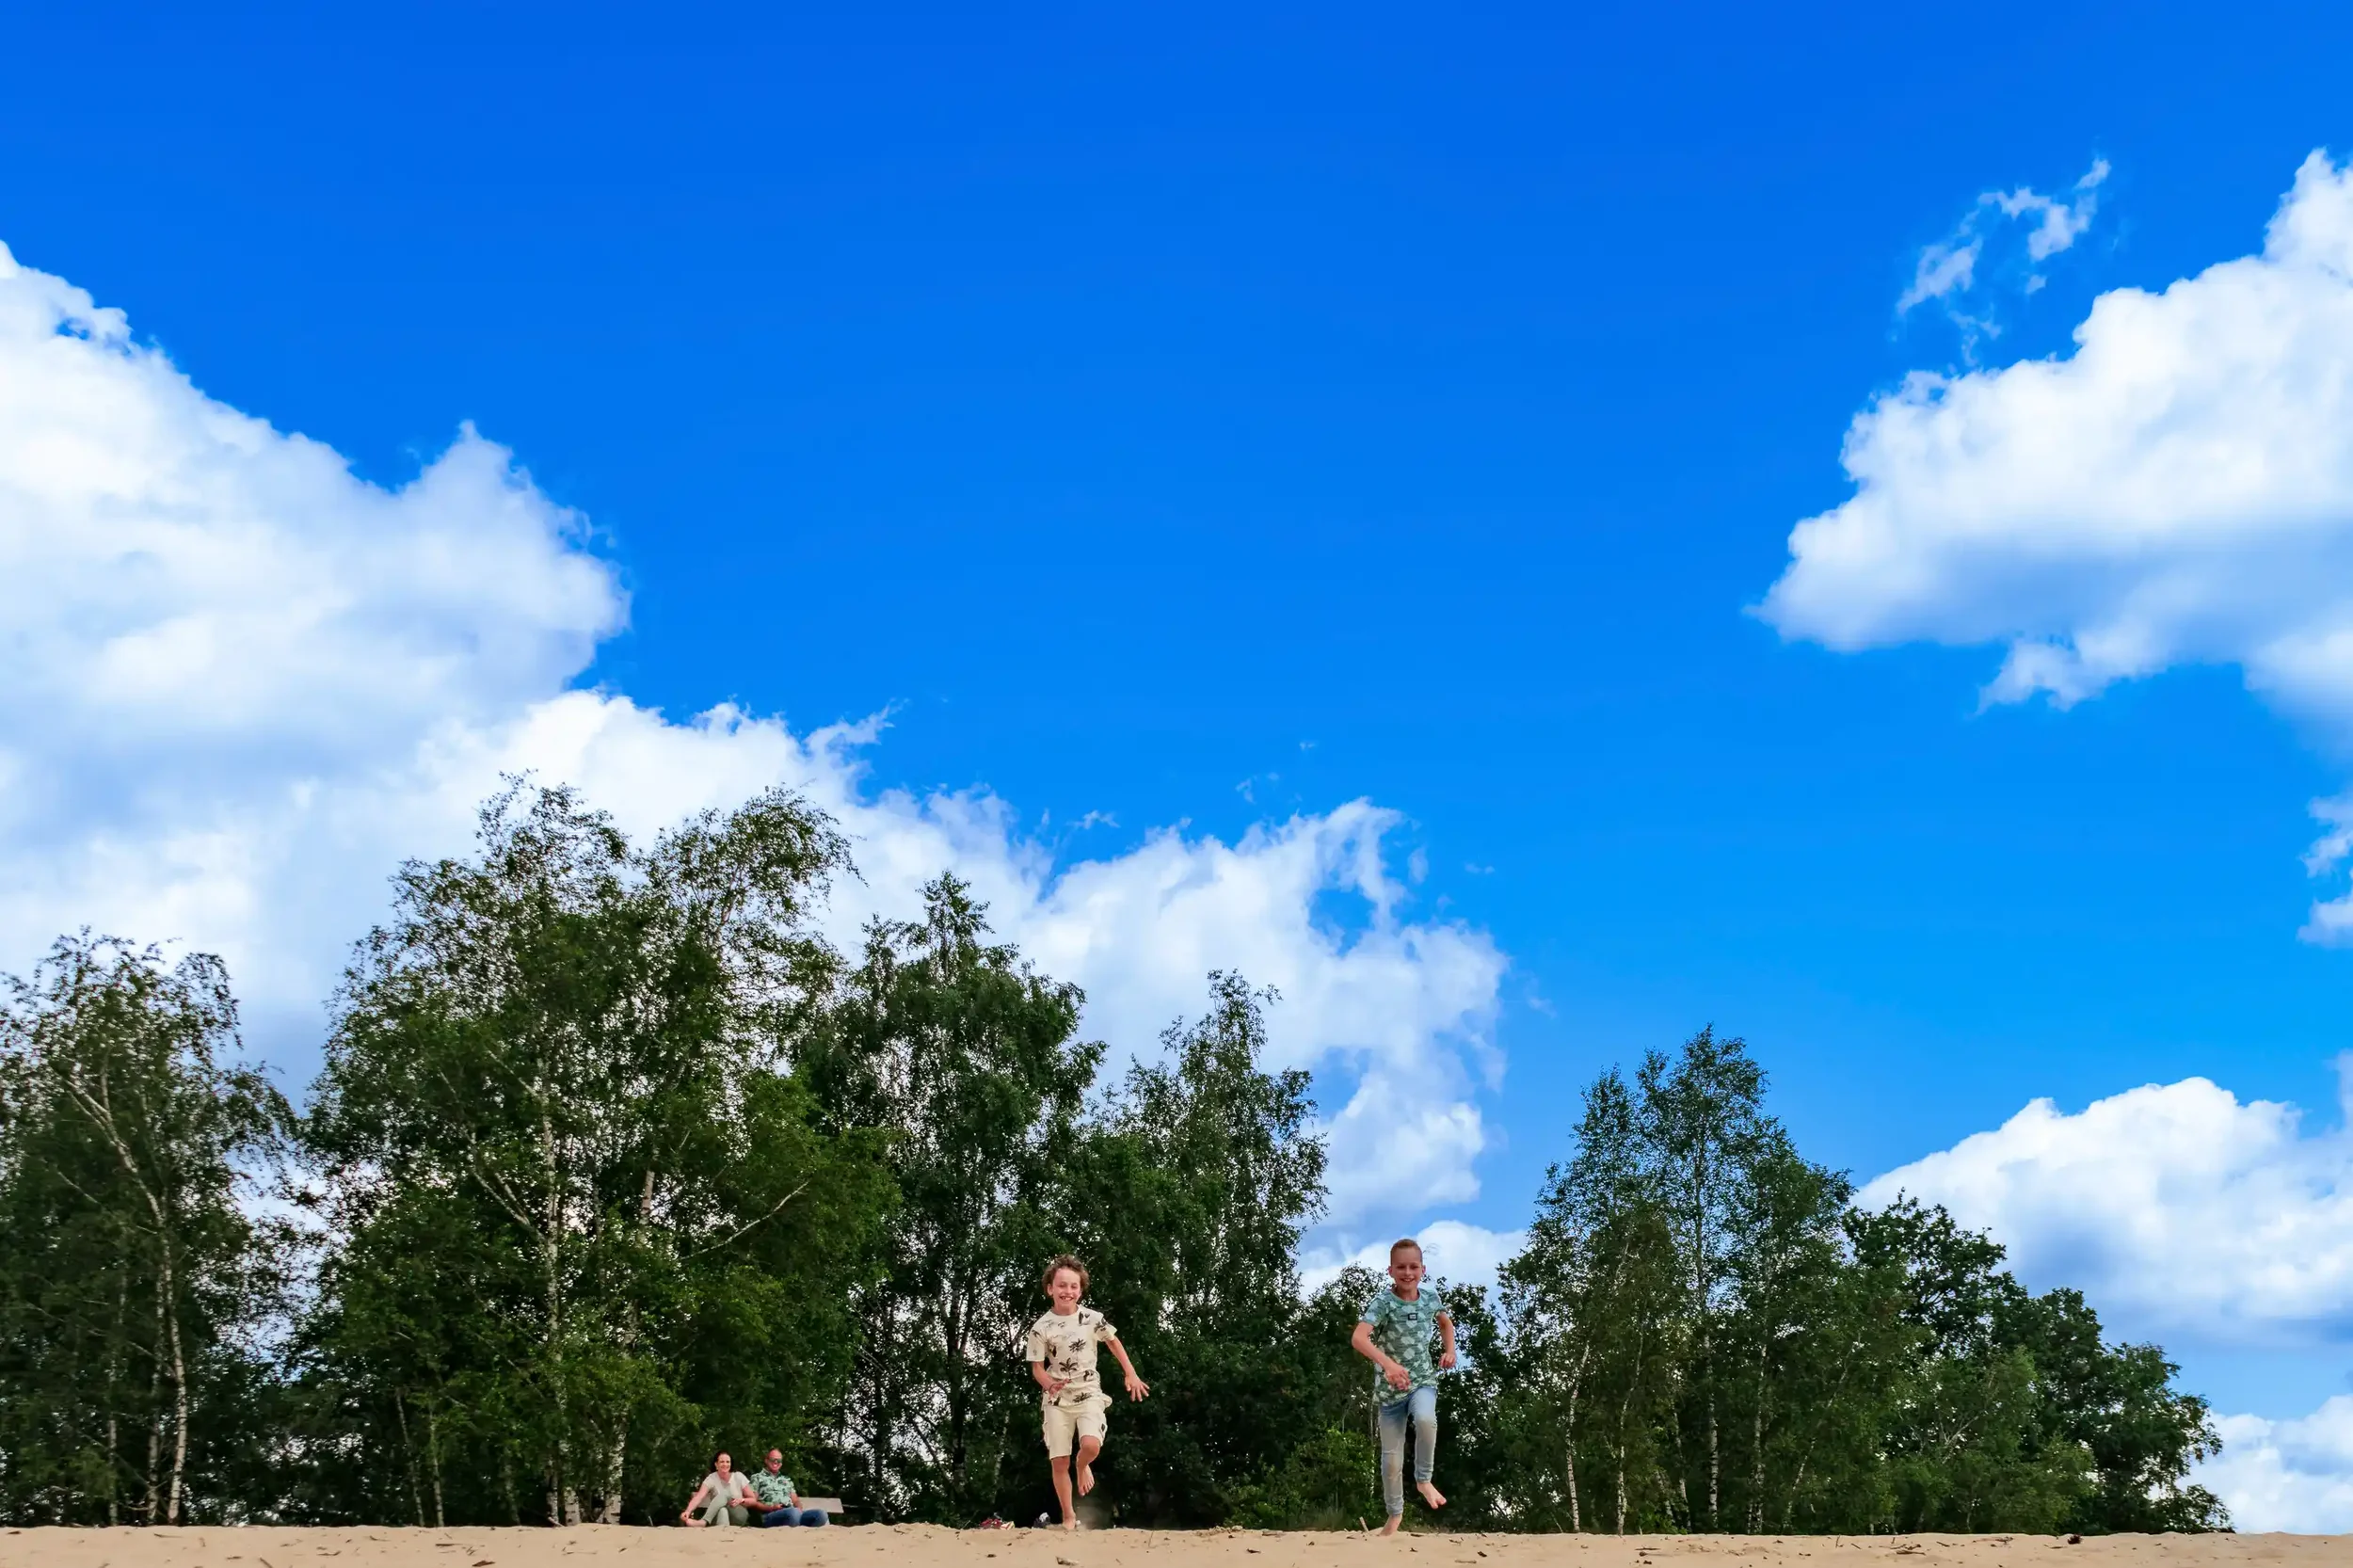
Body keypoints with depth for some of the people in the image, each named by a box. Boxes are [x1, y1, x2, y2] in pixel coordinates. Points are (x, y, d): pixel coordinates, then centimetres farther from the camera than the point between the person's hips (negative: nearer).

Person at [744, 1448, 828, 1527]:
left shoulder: (787, 1480, 32)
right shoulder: (757, 1478, 16)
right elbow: (753, 1503, 4)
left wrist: (799, 1509, 1)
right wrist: (771, 1508, -12)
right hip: (770, 1515, -6)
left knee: (821, 1514, -28)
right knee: (794, 1512, -43)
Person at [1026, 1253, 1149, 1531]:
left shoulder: (1092, 1318, -6)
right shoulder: (1041, 1328, -8)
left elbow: (1114, 1342, 11)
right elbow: (1037, 1367, -2)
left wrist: (1131, 1375, 8)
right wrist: (1049, 1384, -24)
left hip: (1088, 1394, 0)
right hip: (1057, 1399, 0)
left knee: (1091, 1445, -25)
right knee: (1059, 1462, -1)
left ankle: (1083, 1466, 12)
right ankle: (1068, 1516, 17)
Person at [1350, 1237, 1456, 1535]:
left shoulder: (1430, 1298, -4)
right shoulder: (1382, 1303, -20)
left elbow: (1445, 1322, 21)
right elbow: (1359, 1338, -36)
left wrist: (1450, 1349, 3)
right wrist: (1387, 1363, -50)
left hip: (1423, 1379, 2)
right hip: (1390, 1387, -2)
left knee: (1426, 1419, -32)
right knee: (1391, 1457, 5)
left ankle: (1423, 1480, -7)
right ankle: (1395, 1513, 29)